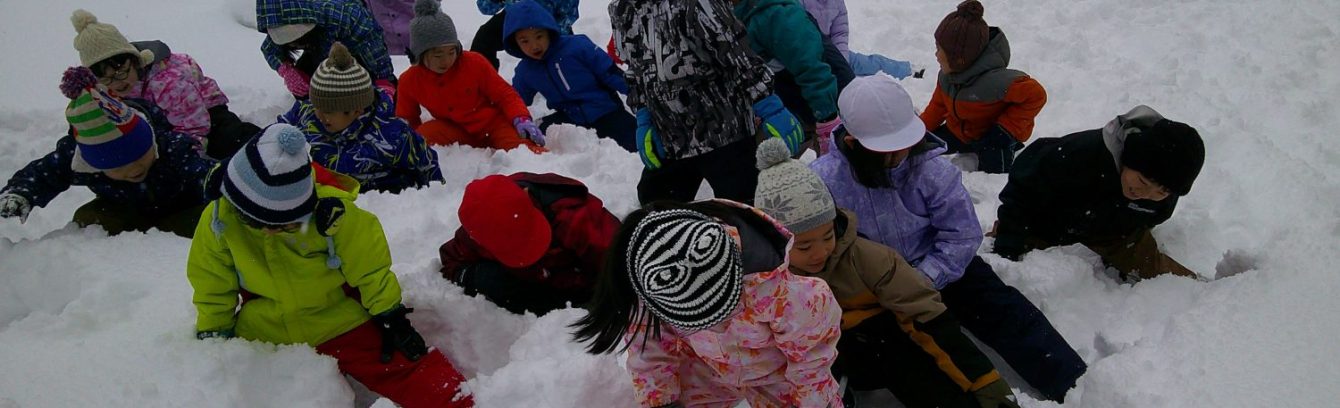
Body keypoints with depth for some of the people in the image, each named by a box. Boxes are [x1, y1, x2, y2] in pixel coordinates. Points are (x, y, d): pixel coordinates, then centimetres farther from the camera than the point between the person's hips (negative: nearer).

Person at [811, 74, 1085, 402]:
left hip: (939, 268, 0)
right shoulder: (824, 181, -20)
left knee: (1003, 310, -13)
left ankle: (1076, 386, -14)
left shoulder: (931, 168, -15)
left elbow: (962, 234, -13)